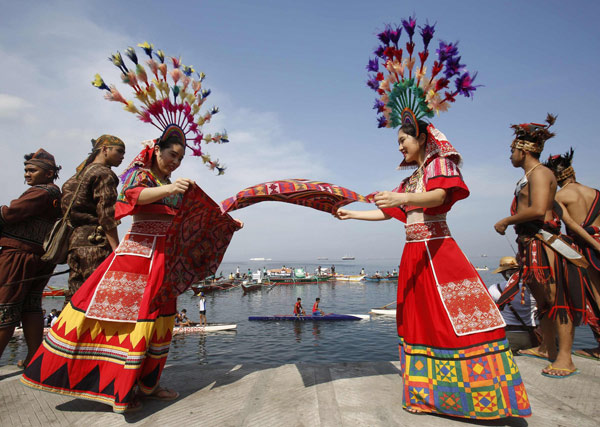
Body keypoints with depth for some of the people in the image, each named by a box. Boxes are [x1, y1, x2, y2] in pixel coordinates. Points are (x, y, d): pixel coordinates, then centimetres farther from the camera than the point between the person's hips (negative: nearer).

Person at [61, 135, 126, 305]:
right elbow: (106, 213, -14)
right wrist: (117, 249, -17)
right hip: (95, 241, -9)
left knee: (75, 296, 10)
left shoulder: (80, 174, 24)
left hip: (76, 238, 9)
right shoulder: (104, 173, -4)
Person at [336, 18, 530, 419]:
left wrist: (404, 198, -37)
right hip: (414, 255, 8)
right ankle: (429, 392, 21)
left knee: (454, 316, -9)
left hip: (438, 251, -8)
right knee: (419, 320, 9)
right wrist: (351, 214, 23)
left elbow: (438, 197, -20)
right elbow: (386, 212, 22)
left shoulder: (439, 163, -1)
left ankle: (484, 392, 4)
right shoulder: (410, 179, 20)